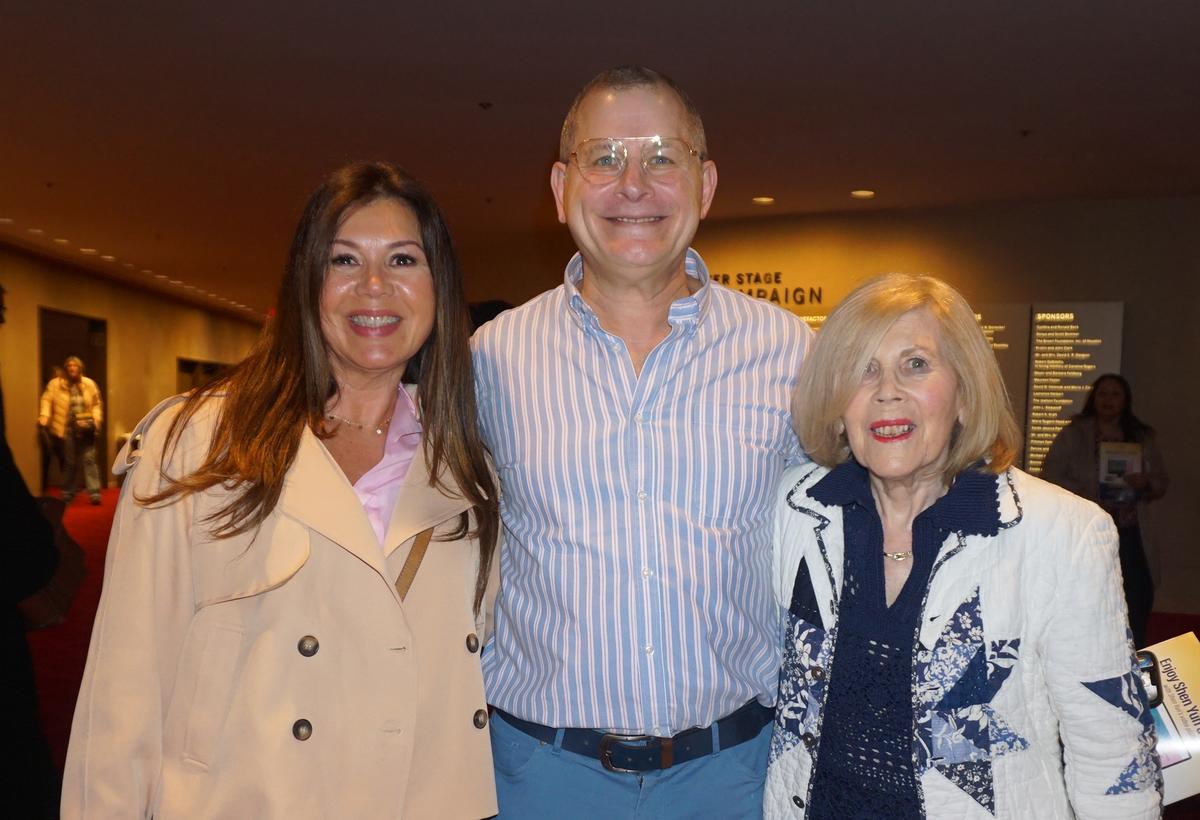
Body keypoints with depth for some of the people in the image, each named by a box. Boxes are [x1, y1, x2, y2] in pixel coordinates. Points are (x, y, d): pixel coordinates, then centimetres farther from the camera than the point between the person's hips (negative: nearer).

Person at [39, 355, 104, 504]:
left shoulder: (89, 384, 6)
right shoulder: (55, 384, 1)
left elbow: (97, 404, 10)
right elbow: (47, 401, -5)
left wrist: (96, 419, -4)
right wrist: (44, 417, -19)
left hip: (85, 429, 0)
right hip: (66, 429, 0)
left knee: (89, 459, -6)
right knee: (69, 462, 8)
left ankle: (94, 492, -8)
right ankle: (67, 494, 20)